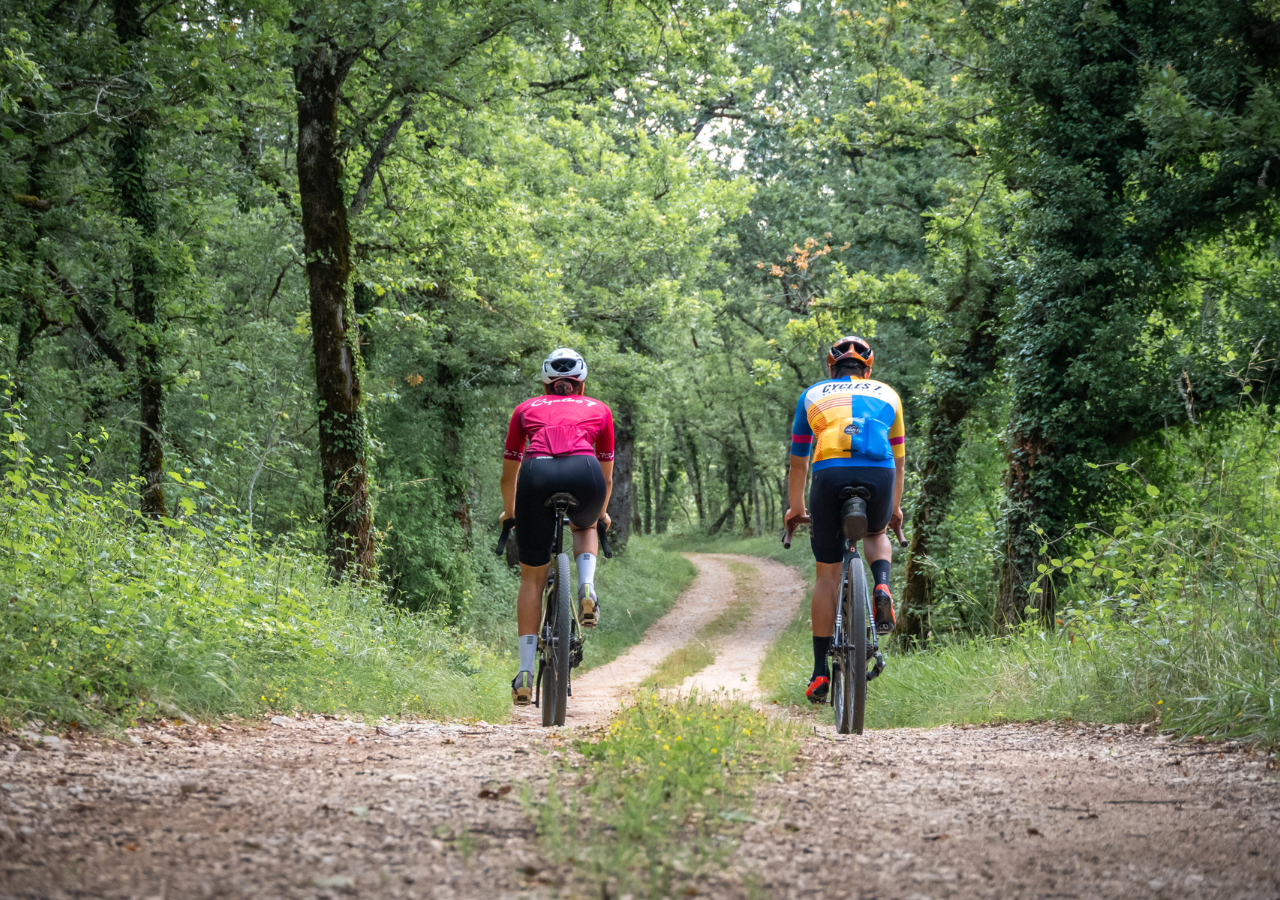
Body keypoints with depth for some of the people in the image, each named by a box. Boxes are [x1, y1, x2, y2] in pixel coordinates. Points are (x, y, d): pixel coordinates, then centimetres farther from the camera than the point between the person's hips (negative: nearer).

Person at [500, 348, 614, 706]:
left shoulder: (526, 409, 30)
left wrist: (510, 513, 56)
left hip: (537, 476, 0)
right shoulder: (598, 410, 30)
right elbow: (607, 477, 39)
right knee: (585, 527, 36)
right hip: (583, 474, 0)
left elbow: (508, 475, 38)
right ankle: (587, 588, 8)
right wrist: (600, 513, 57)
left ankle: (525, 672, 9)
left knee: (532, 577, 15)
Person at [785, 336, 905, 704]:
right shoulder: (886, 394, 31)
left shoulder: (813, 395, 29)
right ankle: (882, 588, 2)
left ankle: (820, 672, 9)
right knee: (876, 534, 34)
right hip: (879, 475, 1)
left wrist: (796, 508, 48)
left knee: (828, 574, 11)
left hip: (830, 472, -1)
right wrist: (895, 508, 52)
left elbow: (798, 463, 34)